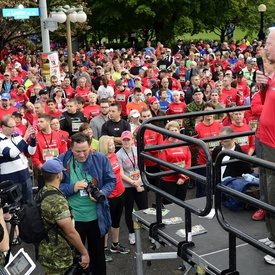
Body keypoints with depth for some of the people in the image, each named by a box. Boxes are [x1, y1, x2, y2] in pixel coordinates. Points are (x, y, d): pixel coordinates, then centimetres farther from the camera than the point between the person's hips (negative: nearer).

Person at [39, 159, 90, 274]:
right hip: (57, 257, -8)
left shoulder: (41, 193, 2)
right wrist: (84, 253, -13)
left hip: (45, 251, 9)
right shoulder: (58, 201, -26)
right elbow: (70, 233, -24)